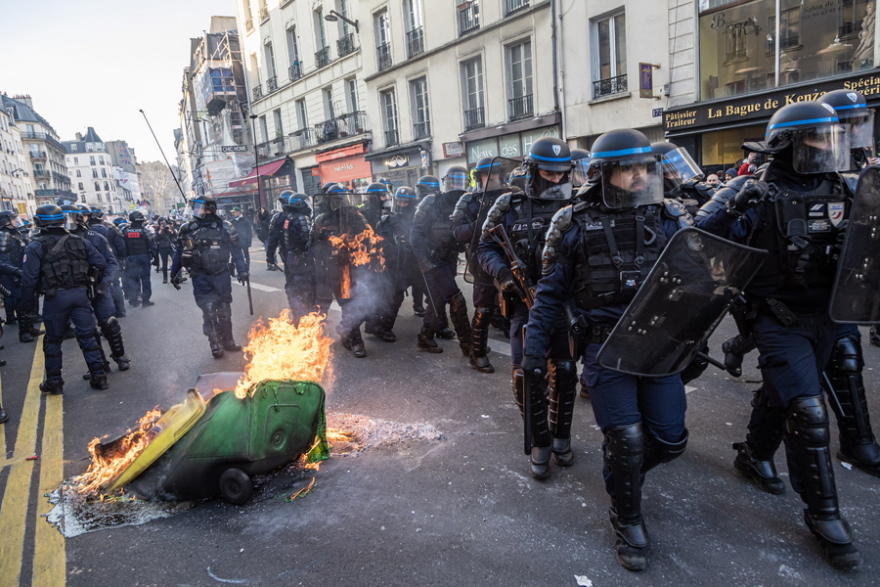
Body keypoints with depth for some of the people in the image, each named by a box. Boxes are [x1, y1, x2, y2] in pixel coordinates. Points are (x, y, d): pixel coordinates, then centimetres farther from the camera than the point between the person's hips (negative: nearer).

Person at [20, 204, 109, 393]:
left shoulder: (35, 247, -4)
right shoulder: (79, 241, 5)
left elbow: (29, 278, -8)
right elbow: (100, 263, 2)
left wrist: (27, 303, 2)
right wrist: (90, 279, 18)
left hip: (55, 297, -2)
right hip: (80, 294, 2)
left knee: (53, 340, 12)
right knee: (88, 336, 7)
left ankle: (54, 382, 20)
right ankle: (98, 376, 7)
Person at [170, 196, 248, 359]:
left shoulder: (224, 227, -4)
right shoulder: (188, 229, -1)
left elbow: (236, 250, 1)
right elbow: (179, 253, 8)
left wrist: (242, 270, 0)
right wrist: (174, 274, 11)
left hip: (222, 276, 0)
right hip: (201, 279, 0)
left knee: (224, 310, 11)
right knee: (209, 312, -1)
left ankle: (228, 341, 25)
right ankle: (215, 345, 10)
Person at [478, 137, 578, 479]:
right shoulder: (509, 207, 0)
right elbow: (485, 248, 4)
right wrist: (503, 273, -13)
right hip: (525, 303, -1)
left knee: (564, 373, 10)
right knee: (526, 376, -2)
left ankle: (561, 436, 32)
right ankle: (540, 442, 19)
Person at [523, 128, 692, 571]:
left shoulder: (669, 218, 3)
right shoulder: (576, 225, -4)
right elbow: (550, 293, 0)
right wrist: (533, 350, -3)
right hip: (605, 343, -3)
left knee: (670, 440, 4)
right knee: (626, 438, -5)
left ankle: (622, 470, 39)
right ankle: (627, 522, 23)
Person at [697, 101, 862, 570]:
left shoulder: (838, 192, 4)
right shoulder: (761, 198, -15)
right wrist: (733, 212, -30)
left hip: (824, 317, 7)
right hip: (779, 319, -6)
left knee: (781, 394, 22)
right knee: (808, 411, -9)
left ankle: (753, 456, 45)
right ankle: (823, 513, 6)